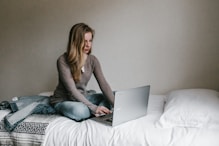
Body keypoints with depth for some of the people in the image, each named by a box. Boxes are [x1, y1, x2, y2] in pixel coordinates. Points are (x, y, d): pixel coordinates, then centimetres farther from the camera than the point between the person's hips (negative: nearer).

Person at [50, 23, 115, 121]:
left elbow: (103, 84, -13)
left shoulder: (92, 60, -5)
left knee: (108, 98, -14)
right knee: (79, 110, -37)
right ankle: (95, 113, -11)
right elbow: (72, 90, -25)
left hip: (82, 97, 5)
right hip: (63, 100, -5)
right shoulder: (63, 61, -21)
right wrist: (93, 108, -33)